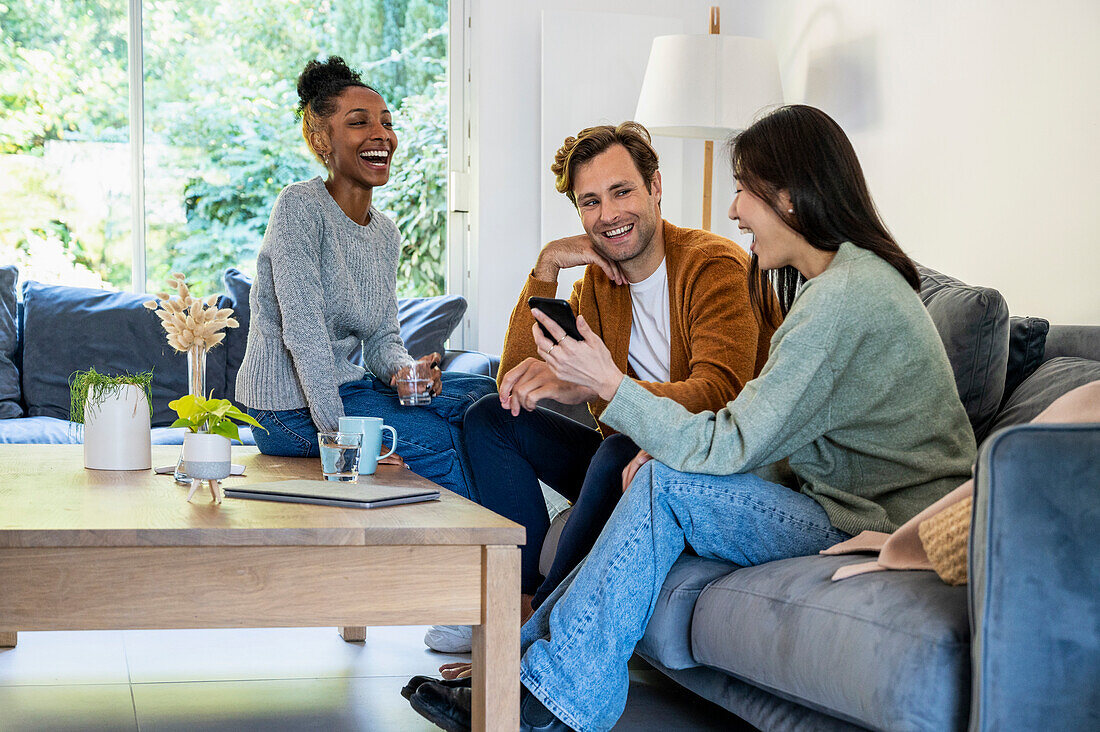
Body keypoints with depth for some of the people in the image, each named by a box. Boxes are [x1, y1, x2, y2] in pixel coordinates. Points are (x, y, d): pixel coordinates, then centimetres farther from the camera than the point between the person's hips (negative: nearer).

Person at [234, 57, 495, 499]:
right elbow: (304, 331, -23)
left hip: (344, 387, 9)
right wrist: (340, 434, -27)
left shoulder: (385, 235, 10)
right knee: (439, 440, -20)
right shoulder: (300, 207, -16)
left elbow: (382, 338, 11)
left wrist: (405, 370, -14)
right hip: (290, 407, -9)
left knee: (486, 396, -1)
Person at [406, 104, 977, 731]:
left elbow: (730, 447, -20)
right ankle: (526, 657, 5)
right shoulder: (846, 277, 13)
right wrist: (668, 450, 0)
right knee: (664, 475, 3)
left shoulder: (842, 297, -21)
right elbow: (764, 429, 14)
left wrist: (610, 383, -14)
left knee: (666, 487, -15)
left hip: (877, 529, -10)